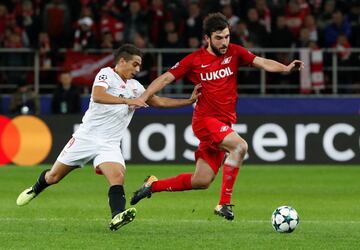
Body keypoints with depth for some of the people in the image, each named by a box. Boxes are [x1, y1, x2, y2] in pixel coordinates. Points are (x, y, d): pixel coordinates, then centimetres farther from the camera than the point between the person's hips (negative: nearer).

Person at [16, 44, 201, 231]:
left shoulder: (135, 87, 13)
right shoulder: (106, 74, -7)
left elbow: (159, 102, 19)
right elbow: (97, 96, -25)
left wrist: (189, 101, 12)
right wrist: (127, 100, -31)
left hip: (109, 145, 4)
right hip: (86, 137, -4)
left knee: (117, 177, -25)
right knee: (53, 177, 7)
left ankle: (117, 216, -43)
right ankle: (35, 189, 38)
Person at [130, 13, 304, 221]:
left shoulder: (234, 53, 5)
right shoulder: (194, 60, -2)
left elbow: (262, 62, -6)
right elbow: (166, 78, 1)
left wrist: (285, 68, -24)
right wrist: (143, 98, -10)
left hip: (224, 124, 5)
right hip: (205, 120, -5)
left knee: (201, 182, 6)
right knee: (240, 146, -30)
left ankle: (153, 185, 26)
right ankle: (225, 203, -26)